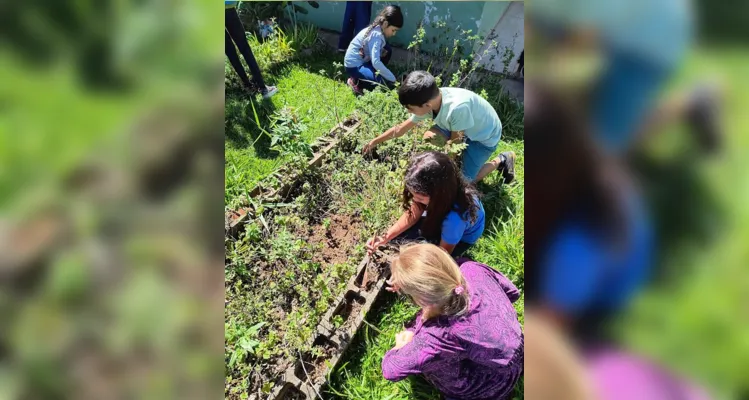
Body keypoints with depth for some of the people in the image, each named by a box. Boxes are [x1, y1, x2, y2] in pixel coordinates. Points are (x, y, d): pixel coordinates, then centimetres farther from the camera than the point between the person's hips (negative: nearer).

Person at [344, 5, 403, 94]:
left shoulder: (376, 29, 4)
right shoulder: (376, 35, -22)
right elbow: (376, 62, -30)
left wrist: (382, 52, -10)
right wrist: (393, 79, -25)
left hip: (362, 61, 9)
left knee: (387, 50, 7)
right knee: (387, 82, -19)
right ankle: (356, 82, -5)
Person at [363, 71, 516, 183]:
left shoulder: (458, 107, -42)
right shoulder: (427, 100, -20)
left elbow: (455, 140, -25)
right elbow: (402, 128, -7)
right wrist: (375, 141, -2)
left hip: (485, 136, -6)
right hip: (465, 128, 6)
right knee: (429, 138, -14)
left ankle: (501, 160, 13)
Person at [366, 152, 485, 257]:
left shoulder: (455, 217, -46)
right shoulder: (431, 188, -32)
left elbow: (443, 253, -26)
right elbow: (413, 214, -13)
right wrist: (386, 238, -22)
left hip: (462, 237, -4)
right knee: (396, 238, -3)